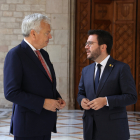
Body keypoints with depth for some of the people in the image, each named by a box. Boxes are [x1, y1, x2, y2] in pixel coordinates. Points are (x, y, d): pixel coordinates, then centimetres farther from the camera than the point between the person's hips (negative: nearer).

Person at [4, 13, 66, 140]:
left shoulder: (44, 54, 14)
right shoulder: (15, 55, -12)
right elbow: (11, 93, -18)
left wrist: (58, 99, 5)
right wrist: (43, 103, -19)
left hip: (45, 124, 8)